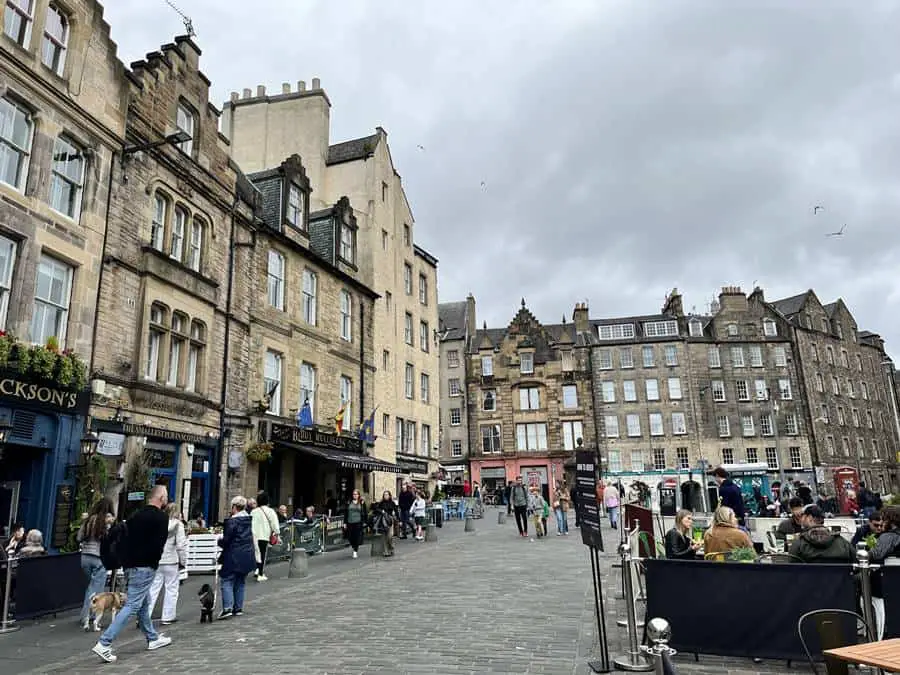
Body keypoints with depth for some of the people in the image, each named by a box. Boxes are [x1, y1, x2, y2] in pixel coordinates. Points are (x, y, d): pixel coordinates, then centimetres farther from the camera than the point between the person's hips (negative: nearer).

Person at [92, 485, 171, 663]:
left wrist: (125, 561, 15)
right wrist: (154, 561, -2)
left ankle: (153, 638, 31)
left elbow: (125, 539, 14)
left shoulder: (137, 515, 13)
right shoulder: (161, 517, -10)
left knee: (144, 602, 19)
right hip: (145, 567, -9)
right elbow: (159, 544, -17)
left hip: (130, 565, 9)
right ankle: (104, 644, -11)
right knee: (132, 605, -6)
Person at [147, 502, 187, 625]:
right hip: (171, 561, -3)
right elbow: (181, 545, -9)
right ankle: (168, 617, 13)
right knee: (171, 589, 8)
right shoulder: (177, 525, -8)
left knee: (153, 588, 8)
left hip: (156, 560, 3)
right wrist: (183, 561, 1)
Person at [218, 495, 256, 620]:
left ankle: (227, 608, -9)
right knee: (240, 582, 15)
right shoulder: (249, 520, 7)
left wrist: (220, 540, 7)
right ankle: (238, 608, 18)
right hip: (247, 556, 7)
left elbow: (226, 540, -15)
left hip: (233, 557, -7)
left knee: (227, 581, -1)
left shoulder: (232, 521, -15)